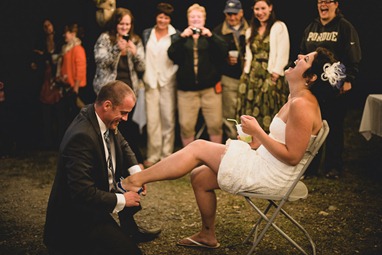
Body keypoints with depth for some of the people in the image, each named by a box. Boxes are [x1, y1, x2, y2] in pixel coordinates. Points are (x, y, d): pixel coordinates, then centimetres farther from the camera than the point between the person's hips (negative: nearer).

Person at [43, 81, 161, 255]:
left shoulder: (105, 120, -4)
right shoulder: (82, 137, -31)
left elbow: (122, 145, 15)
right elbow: (82, 192, -32)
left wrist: (136, 172, -3)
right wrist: (121, 200, -22)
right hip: (79, 216, -10)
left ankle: (129, 230, 27)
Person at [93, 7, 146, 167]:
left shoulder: (135, 41, 9)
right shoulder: (105, 38, -1)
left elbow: (141, 67, 5)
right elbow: (100, 62, -11)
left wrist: (135, 53, -14)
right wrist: (117, 49, -22)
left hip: (130, 88, 3)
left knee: (125, 124, 5)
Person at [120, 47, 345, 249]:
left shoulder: (302, 105, -22)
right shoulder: (295, 98, 9)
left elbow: (292, 156, -25)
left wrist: (258, 132, -20)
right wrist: (258, 141, 3)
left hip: (272, 176, -9)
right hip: (265, 163, 9)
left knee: (198, 148, -8)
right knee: (200, 177, 11)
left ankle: (135, 180, 0)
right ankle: (207, 235, 27)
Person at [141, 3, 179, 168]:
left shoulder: (175, 35, 2)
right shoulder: (147, 34, 10)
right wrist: (143, 77, 6)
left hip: (168, 81, -2)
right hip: (150, 81, 2)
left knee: (168, 119, 1)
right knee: (152, 120, 0)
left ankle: (166, 154, 10)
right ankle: (153, 155, 8)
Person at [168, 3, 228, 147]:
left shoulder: (212, 36, 13)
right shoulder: (180, 37, 13)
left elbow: (224, 52, -5)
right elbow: (172, 55, -5)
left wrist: (210, 36, -17)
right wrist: (182, 37, -17)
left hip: (210, 88, 0)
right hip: (186, 89, 0)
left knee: (215, 124, -2)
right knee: (186, 126, -2)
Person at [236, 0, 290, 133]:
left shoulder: (279, 27, 0)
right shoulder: (251, 30, 19)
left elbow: (282, 54, -8)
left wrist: (275, 75, -14)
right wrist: (246, 74, 7)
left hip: (270, 77, -5)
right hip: (251, 77, 5)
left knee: (268, 114, -6)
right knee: (251, 114, 3)